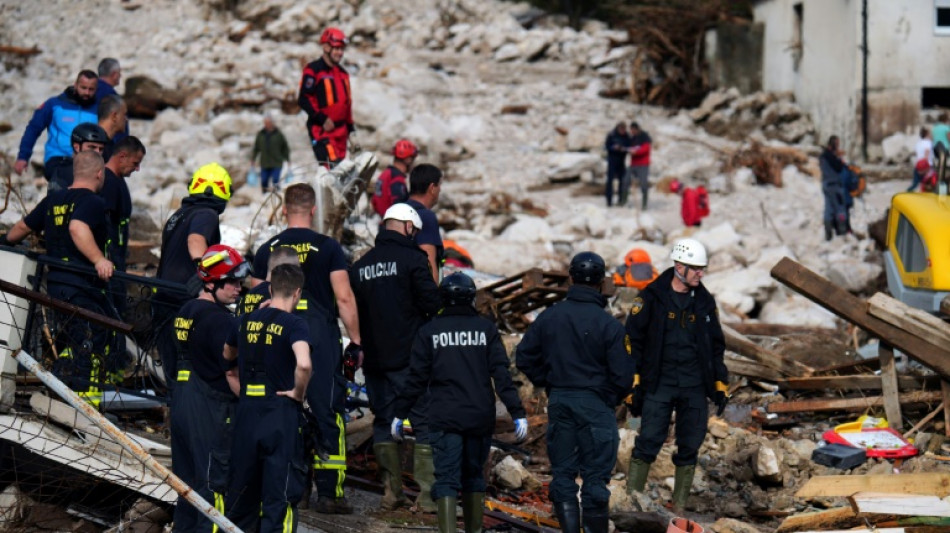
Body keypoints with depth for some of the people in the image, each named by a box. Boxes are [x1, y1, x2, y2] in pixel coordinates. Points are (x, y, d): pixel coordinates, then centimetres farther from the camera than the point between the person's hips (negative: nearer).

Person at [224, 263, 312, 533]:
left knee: (242, 485, 17)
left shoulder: (247, 321, 8)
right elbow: (303, 364, -27)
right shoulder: (294, 324, -10)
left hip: (246, 411, 5)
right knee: (280, 491, -1)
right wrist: (299, 394, -12)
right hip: (280, 412, -5)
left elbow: (225, 356, 24)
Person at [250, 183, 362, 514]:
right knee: (327, 413, 1)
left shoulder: (266, 250, 7)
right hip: (321, 335, -3)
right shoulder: (328, 248, -2)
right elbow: (344, 298, -5)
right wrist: (356, 341, 1)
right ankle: (328, 492, -2)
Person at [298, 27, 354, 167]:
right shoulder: (313, 70, -5)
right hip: (321, 129, -8)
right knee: (332, 167, -24)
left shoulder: (342, 73, 20)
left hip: (340, 129, 8)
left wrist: (350, 127, 22)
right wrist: (322, 119, -16)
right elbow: (304, 99, -11)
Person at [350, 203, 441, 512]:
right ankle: (427, 493, -5)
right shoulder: (412, 258, -9)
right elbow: (432, 303, -12)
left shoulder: (360, 266, 9)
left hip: (373, 357, 5)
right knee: (423, 422, 0)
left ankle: (391, 492, 10)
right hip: (409, 357, -5)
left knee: (383, 421, 12)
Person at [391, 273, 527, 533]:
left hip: (444, 419, -2)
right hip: (481, 418, 2)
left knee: (446, 479, -4)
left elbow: (417, 378, 1)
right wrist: (518, 413, -3)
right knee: (474, 475, 17)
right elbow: (502, 375, -2)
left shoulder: (429, 331, 2)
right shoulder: (486, 329, 4)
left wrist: (399, 414, 9)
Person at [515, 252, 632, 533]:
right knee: (595, 477, 3)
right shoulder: (608, 325, -12)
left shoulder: (549, 317, 0)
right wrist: (610, 399, 6)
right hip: (595, 406, -4)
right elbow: (622, 375, -13)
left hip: (559, 403, 4)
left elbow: (524, 357, 6)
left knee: (562, 473, 11)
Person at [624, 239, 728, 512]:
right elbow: (632, 339, -2)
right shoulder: (652, 297, -3)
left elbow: (716, 344, 18)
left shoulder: (705, 301, 10)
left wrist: (720, 384, 12)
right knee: (647, 444, -10)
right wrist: (632, 383, -7)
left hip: (695, 387, 4)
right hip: (658, 386, -4)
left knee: (689, 448, 6)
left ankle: (678, 508, 14)